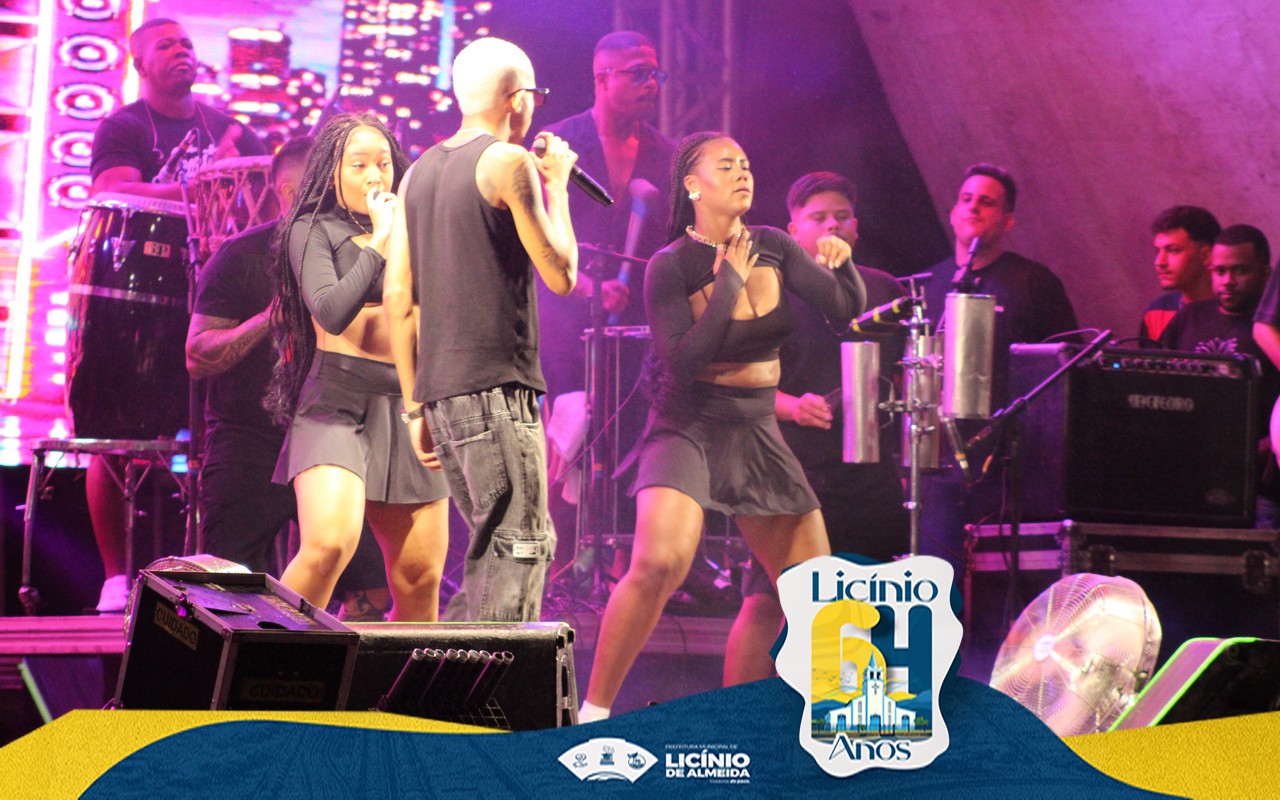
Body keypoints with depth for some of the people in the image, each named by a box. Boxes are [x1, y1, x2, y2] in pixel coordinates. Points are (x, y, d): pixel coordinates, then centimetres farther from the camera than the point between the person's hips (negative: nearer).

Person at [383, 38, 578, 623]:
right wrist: (556, 186, 8)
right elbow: (560, 274, -6)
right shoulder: (510, 161, -5)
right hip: (496, 386, -8)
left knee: (493, 551, 14)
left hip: (439, 392, 8)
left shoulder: (418, 174, 16)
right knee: (521, 547, -6)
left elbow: (397, 300, 14)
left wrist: (415, 405, 17)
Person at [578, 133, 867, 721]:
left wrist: (839, 263, -17)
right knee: (659, 562, -29)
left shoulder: (773, 248, 4)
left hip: (758, 435, 6)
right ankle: (592, 713, -18)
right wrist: (729, 283, -17)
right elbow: (683, 361, -20)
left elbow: (846, 310, 3)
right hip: (687, 427, -6)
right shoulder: (671, 265, -10)